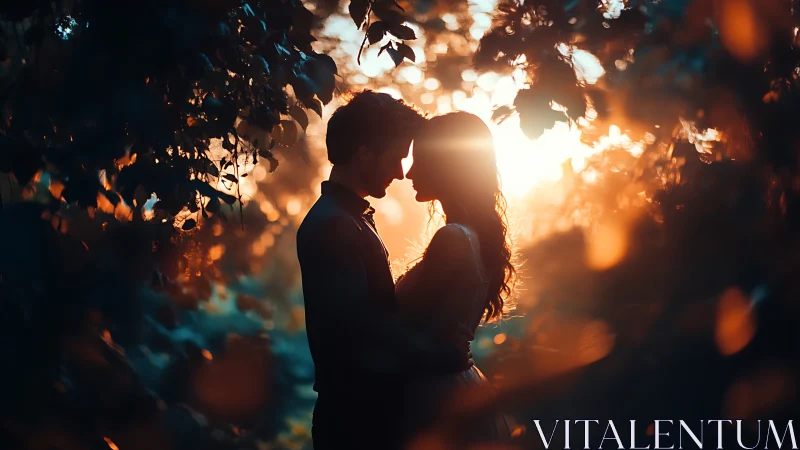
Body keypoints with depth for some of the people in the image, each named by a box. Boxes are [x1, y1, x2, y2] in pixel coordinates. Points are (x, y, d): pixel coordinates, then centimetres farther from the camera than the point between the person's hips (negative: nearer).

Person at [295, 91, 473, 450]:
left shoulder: (349, 219, 14)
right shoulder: (332, 225, -19)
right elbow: (361, 327, -26)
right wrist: (446, 356, -17)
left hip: (369, 406, 10)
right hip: (356, 413, -10)